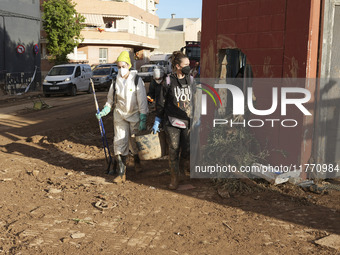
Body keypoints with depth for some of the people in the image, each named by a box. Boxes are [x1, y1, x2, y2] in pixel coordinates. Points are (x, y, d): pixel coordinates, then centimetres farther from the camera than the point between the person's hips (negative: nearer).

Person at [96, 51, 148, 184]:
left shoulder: (136, 80, -10)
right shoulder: (115, 81, 0)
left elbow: (142, 101, -10)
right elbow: (111, 99, 13)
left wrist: (143, 120, -13)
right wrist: (104, 111, 1)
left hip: (135, 115, -2)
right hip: (120, 115, 2)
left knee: (134, 142, 7)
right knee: (119, 142, -5)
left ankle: (137, 160, 41)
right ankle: (121, 173, -1)